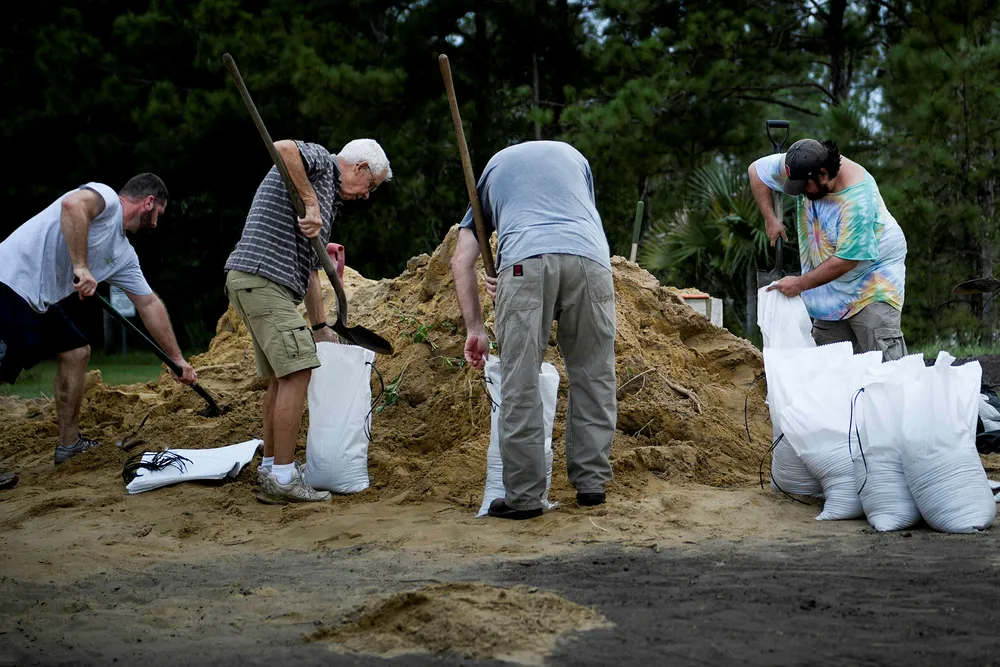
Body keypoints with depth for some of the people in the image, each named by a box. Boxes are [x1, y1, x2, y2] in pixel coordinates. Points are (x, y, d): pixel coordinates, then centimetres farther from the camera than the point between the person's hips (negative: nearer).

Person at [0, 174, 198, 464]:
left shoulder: (123, 254, 18)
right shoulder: (106, 198, -7)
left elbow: (149, 304, 24)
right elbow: (73, 205, -31)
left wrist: (177, 359, 26)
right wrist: (81, 267, -30)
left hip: (37, 301, 10)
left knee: (76, 353, 16)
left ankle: (69, 446, 23)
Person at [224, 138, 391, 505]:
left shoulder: (328, 199, 28)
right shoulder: (318, 161, 0)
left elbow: (310, 271, 29)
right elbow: (283, 148, -26)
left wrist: (320, 327, 28)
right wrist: (310, 202, -21)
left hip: (263, 285, 11)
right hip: (261, 277, -11)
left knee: (281, 376, 17)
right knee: (297, 372, -12)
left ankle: (270, 466, 26)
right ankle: (283, 479, -11)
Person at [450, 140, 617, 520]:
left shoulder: (493, 167, 32)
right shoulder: (573, 155, 36)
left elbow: (461, 260, 24)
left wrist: (475, 329, 24)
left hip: (525, 261, -2)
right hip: (589, 259, 2)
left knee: (520, 384, 1)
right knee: (593, 375, 13)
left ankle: (524, 496, 0)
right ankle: (591, 483, 15)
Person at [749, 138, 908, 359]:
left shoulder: (857, 200, -31)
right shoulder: (801, 167, -13)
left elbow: (846, 260, -28)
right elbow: (756, 170, 2)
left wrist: (800, 284, -20)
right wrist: (770, 219, -5)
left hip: (874, 271, -7)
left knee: (883, 357, -16)